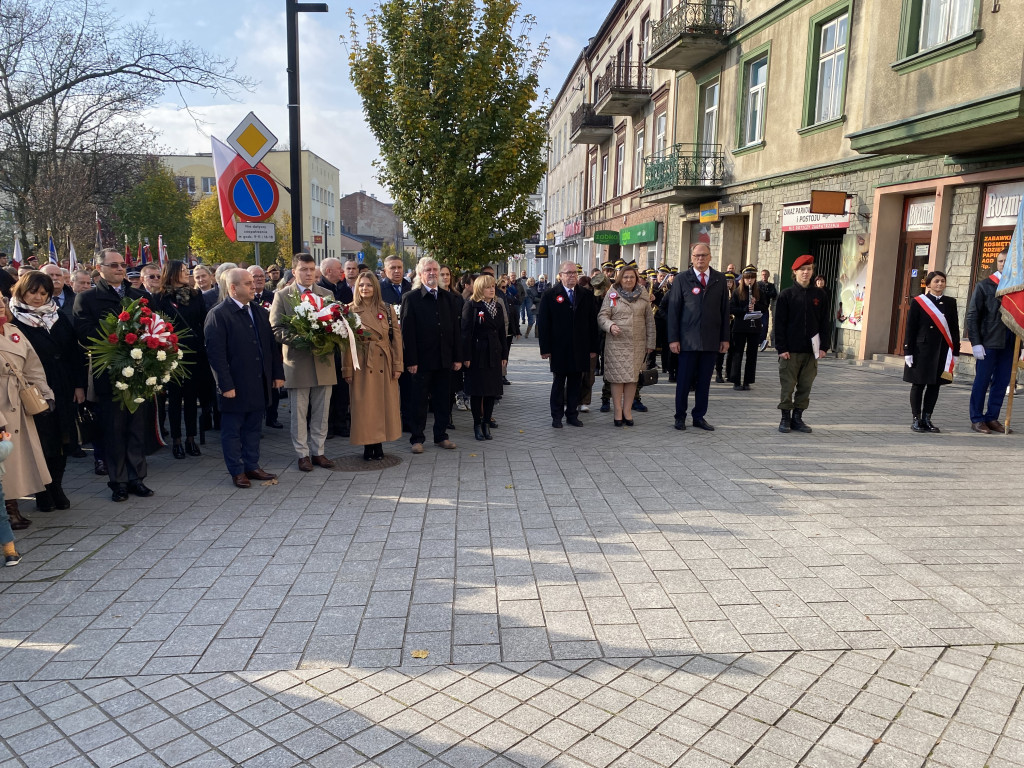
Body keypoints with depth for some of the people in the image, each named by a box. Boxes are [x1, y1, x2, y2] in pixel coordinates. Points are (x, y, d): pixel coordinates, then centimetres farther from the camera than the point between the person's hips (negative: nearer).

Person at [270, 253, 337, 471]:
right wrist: (297, 339, -19)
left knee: (321, 412, 9)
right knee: (299, 412, 5)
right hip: (297, 361, -3)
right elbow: (276, 328, -4)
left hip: (323, 361, 3)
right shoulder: (282, 296, 1)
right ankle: (303, 454, 16)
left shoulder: (327, 295, 9)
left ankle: (318, 451, 20)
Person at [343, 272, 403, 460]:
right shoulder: (351, 310, 1)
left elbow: (396, 338, 4)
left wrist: (397, 366, -2)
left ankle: (379, 445, 16)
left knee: (384, 404, 5)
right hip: (362, 364, -2)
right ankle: (368, 446, 11)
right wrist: (347, 370, -6)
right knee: (364, 406, 1)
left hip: (384, 364, 2)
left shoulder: (388, 309, 6)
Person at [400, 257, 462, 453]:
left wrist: (458, 357, 5)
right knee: (419, 401, 4)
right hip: (421, 361, -4)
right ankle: (417, 438, 15)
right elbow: (407, 331, -8)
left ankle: (441, 436, 22)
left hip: (444, 360, 4)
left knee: (443, 400, 10)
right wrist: (410, 361, -14)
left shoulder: (447, 298, 11)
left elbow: (455, 328, 10)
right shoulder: (410, 298, -3)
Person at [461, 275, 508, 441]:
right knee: (477, 391, 1)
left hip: (494, 354, 5)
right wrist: (466, 357, -15)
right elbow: (466, 332, -10)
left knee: (492, 390, 7)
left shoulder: (498, 306, 12)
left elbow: (502, 332, 13)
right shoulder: (471, 306, -6)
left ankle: (486, 422, 17)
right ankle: (477, 425, 12)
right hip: (477, 354, -5)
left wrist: (504, 355, 9)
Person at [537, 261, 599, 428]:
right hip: (559, 349, -2)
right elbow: (543, 323, -3)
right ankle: (557, 416, 17)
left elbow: (592, 322, 8)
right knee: (558, 383, 7)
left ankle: (572, 414, 20)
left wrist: (593, 348, 3)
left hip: (580, 349, 3)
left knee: (576, 383, 8)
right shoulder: (550, 295, -1)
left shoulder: (586, 295, 7)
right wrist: (545, 348, -9)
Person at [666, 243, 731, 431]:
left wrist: (725, 338, 5)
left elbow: (724, 310, 9)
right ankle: (680, 417, 15)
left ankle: (699, 416, 19)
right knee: (684, 380, 3)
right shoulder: (682, 279, 2)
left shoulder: (720, 279, 9)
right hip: (688, 339, -2)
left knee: (704, 382, 8)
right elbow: (673, 310, -1)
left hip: (711, 340, 3)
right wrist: (673, 338, -7)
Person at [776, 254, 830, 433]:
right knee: (788, 386, 2)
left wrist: (823, 347, 2)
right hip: (790, 350, -3)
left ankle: (797, 418, 17)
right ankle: (785, 419, 12)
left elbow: (824, 323, 10)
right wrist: (781, 348, -9)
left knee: (805, 387, 7)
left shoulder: (819, 295, 8)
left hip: (811, 350, 3)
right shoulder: (786, 295, 0)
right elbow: (779, 323, -2)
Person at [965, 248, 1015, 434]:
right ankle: (976, 419, 9)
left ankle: (992, 418, 16)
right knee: (982, 381, 1)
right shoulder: (984, 286, 1)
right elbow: (972, 316, -2)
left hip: (1009, 343, 4)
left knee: (1002, 382, 7)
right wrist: (975, 342, -9)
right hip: (988, 342, -4)